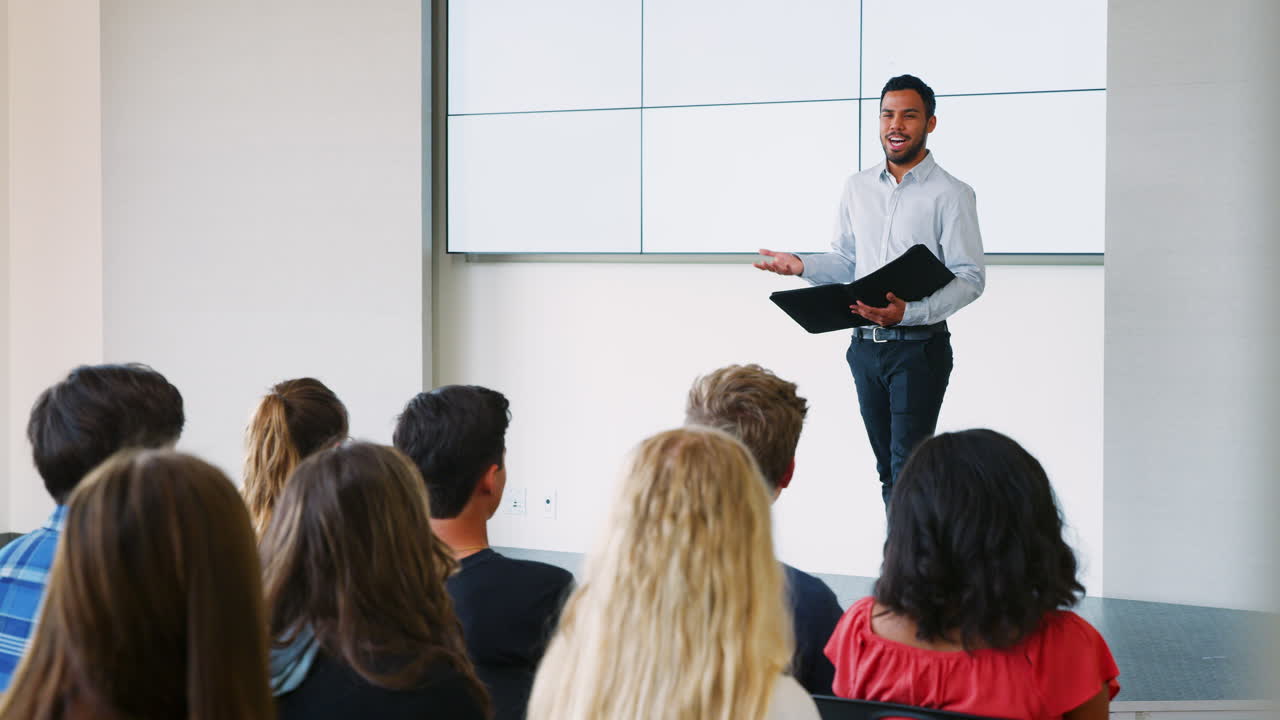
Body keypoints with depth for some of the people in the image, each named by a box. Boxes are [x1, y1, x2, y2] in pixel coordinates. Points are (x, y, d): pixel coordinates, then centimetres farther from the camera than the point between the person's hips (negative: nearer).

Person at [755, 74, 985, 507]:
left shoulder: (951, 195, -7)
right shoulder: (857, 187, 10)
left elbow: (970, 278, -11)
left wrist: (910, 312, -25)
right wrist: (803, 266, -6)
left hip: (919, 346, -5)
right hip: (865, 345, 5)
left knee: (907, 470, -10)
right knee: (887, 468, 13)